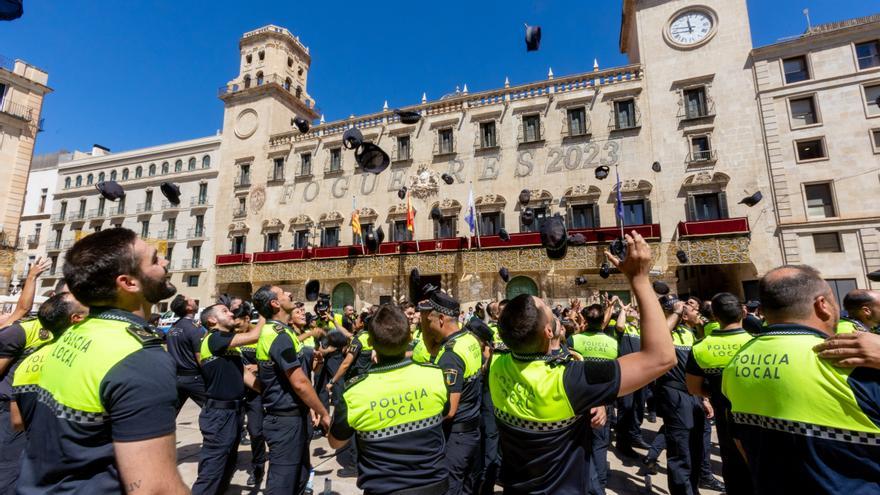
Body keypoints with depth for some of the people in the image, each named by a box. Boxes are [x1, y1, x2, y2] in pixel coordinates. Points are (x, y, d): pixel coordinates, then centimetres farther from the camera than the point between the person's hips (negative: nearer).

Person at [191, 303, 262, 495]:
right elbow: (253, 336, -27)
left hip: (233, 411, 9)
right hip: (219, 413, -9)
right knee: (211, 471, 1)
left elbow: (244, 374, 12)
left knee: (228, 465, 22)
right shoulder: (214, 339, -15)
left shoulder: (230, 344, 13)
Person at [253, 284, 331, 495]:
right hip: (287, 419, -10)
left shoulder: (272, 331, 10)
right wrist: (323, 413, -12)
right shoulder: (280, 335, -22)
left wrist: (310, 407, 15)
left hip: (288, 415, 10)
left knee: (299, 477, 22)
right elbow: (299, 383, -24)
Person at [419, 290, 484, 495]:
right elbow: (433, 352, 13)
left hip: (454, 436, -9)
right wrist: (427, 332, -3)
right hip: (472, 430, 9)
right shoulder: (470, 338, -1)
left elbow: (448, 410, -27)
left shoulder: (450, 356, -28)